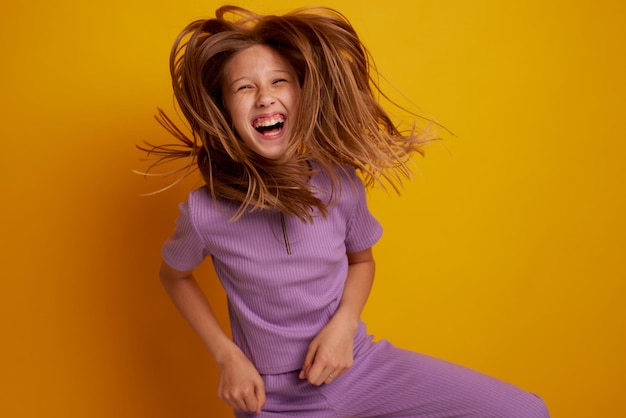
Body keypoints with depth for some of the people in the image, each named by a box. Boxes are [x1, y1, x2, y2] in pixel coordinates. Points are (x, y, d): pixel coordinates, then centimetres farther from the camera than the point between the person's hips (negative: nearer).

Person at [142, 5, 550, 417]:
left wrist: (344, 323, -12)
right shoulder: (205, 212, -18)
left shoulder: (341, 182, -13)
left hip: (359, 364, 3)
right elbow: (174, 275, 3)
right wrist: (226, 356, -6)